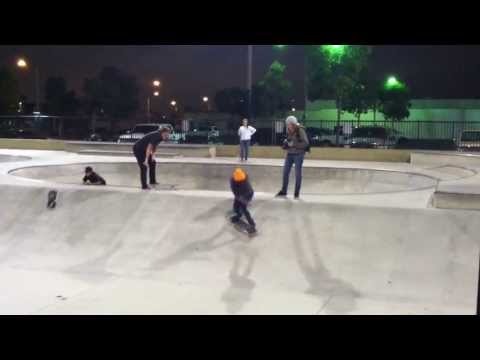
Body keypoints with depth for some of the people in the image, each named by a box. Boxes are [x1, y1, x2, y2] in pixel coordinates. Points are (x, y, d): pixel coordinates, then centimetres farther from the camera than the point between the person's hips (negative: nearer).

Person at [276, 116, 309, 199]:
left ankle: (297, 193, 11)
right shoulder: (289, 130, 4)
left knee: (298, 173, 1)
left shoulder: (300, 130, -14)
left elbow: (306, 143, -17)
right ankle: (283, 191, 18)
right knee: (285, 172, 6)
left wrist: (294, 144, -22)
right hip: (290, 154, 6)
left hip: (298, 154, -6)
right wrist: (286, 143, -1)